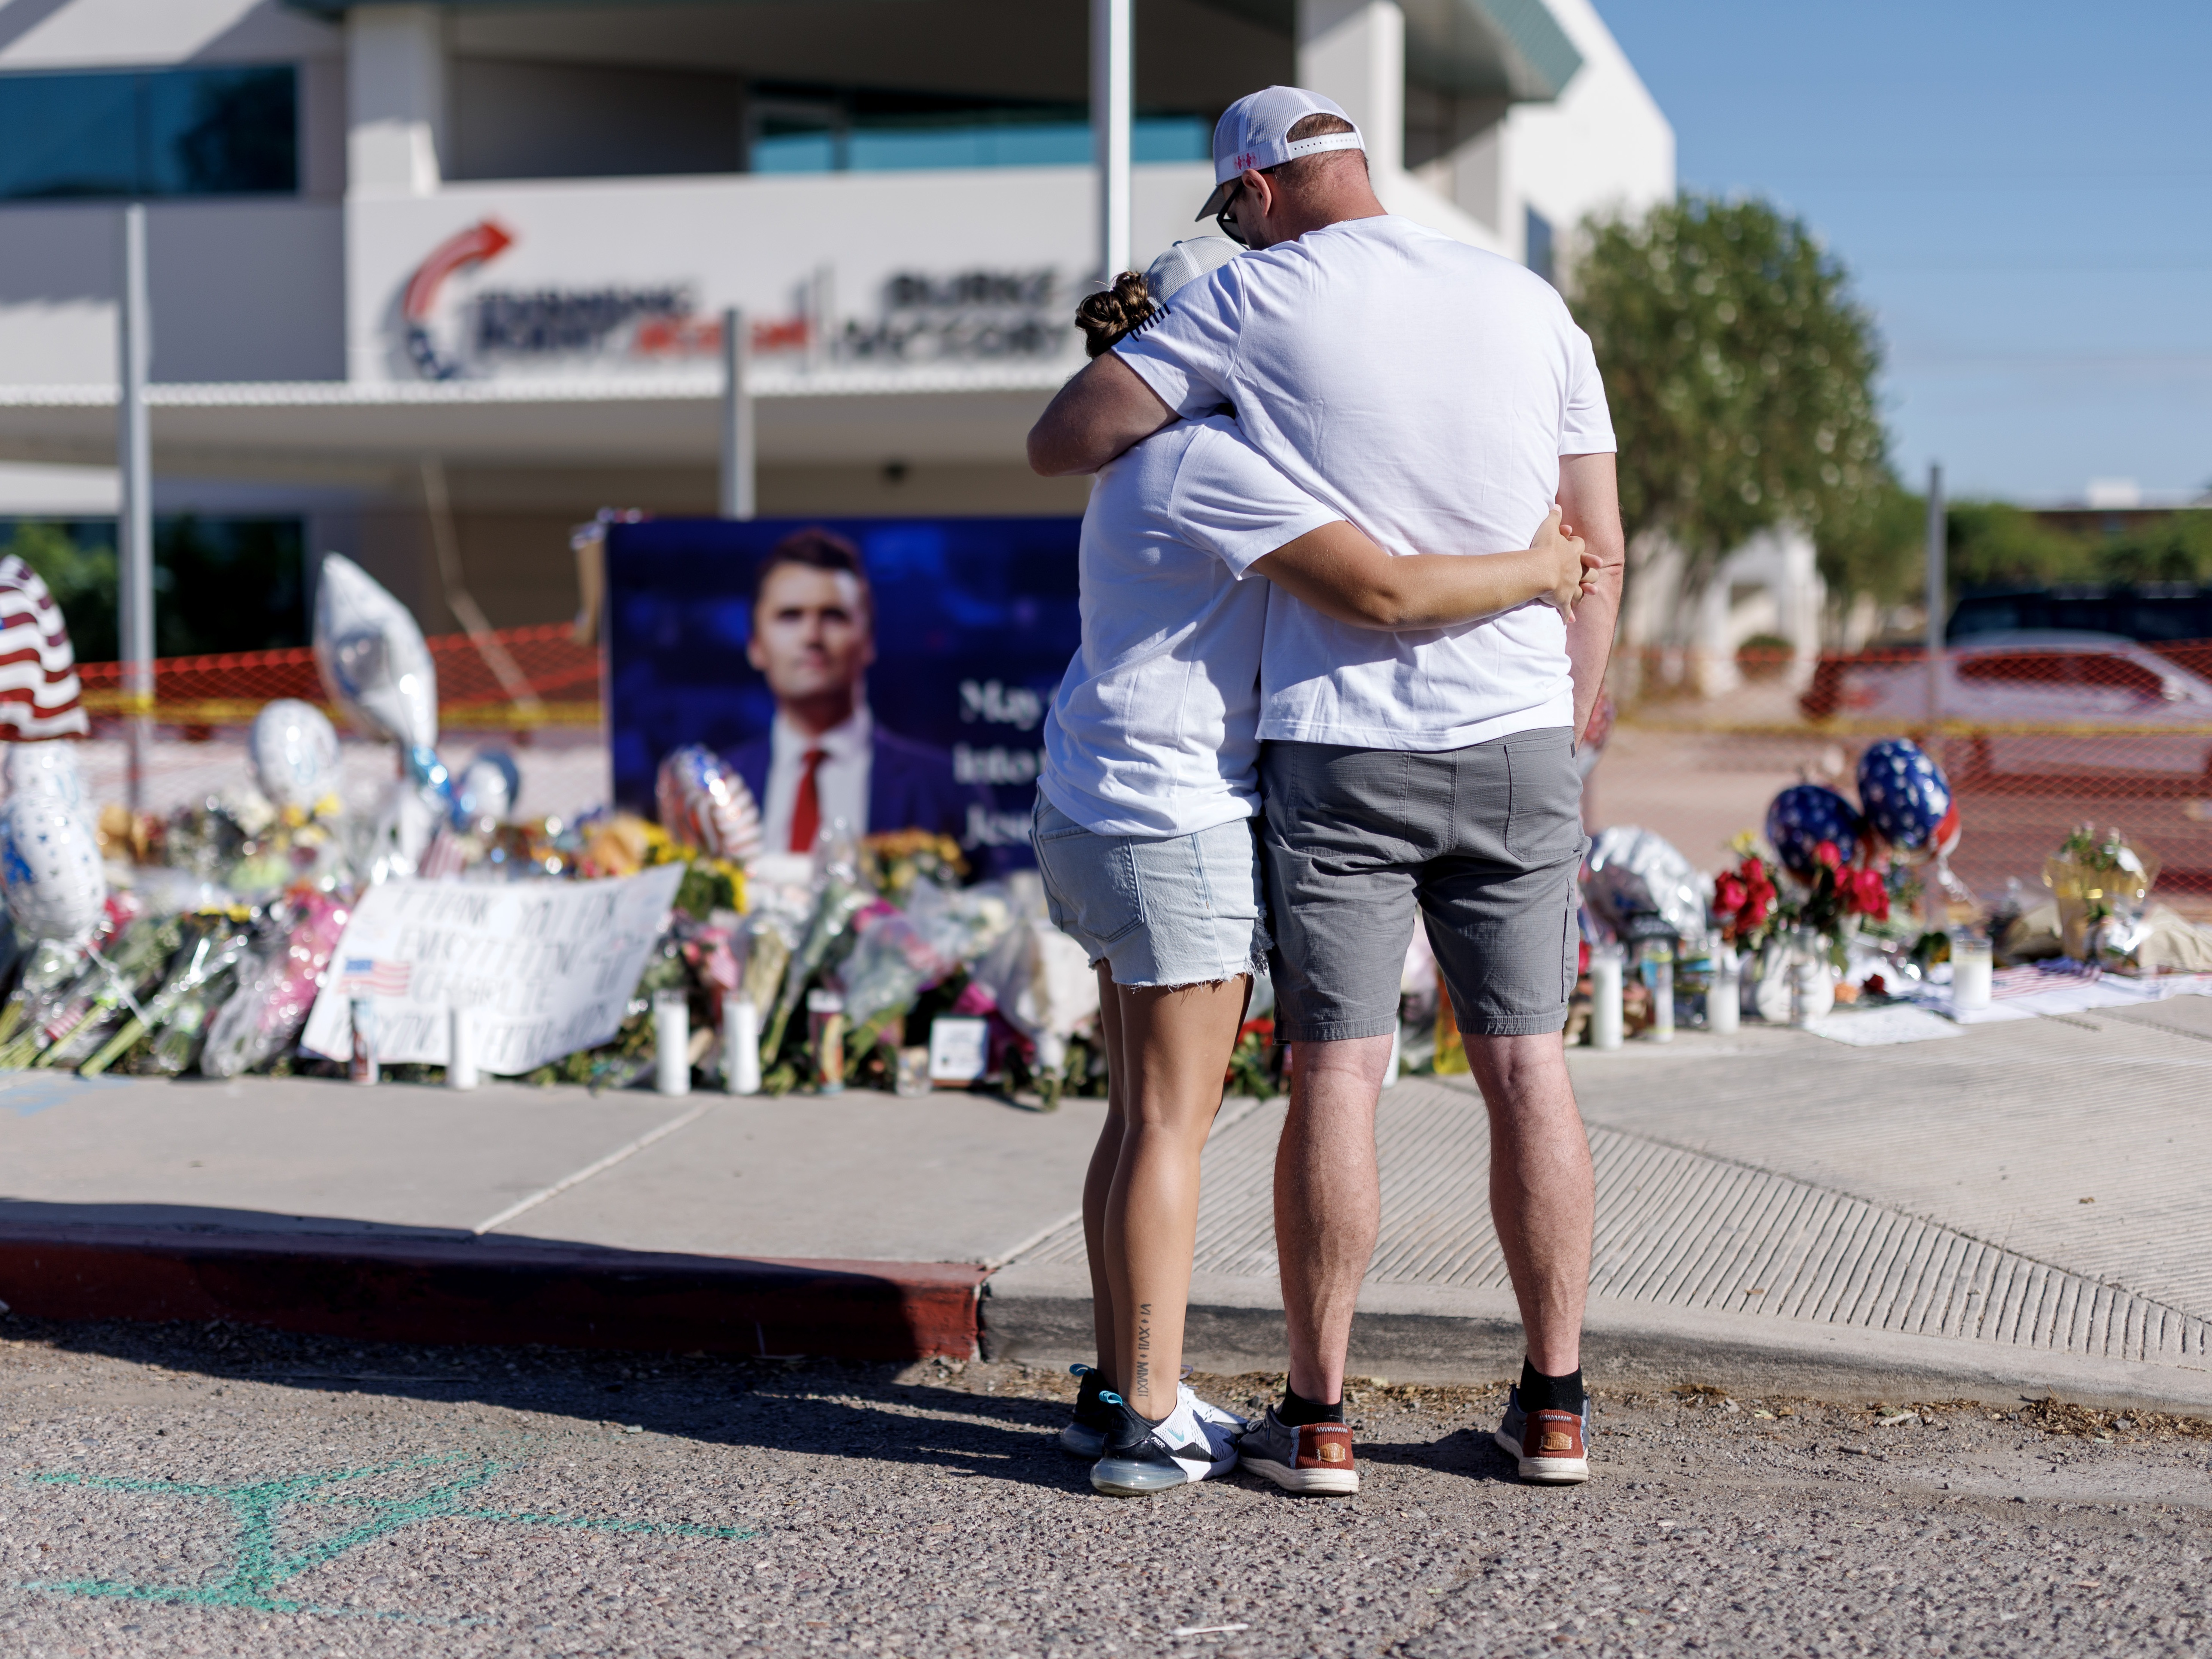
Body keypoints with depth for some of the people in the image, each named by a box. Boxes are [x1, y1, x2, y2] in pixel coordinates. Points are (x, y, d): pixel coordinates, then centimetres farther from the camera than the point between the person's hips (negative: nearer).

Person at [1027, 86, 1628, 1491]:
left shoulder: (1256, 298, -4)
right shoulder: (1531, 305, 8)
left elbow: (1057, 442, -1)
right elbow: (1599, 550, 8)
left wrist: (1179, 416, 19)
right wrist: (1563, 741, 15)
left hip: (1343, 746, -3)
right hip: (1517, 743, 3)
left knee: (1337, 1074, 2)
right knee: (1527, 1067, 9)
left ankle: (1318, 1416, 8)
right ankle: (1556, 1406, 15)